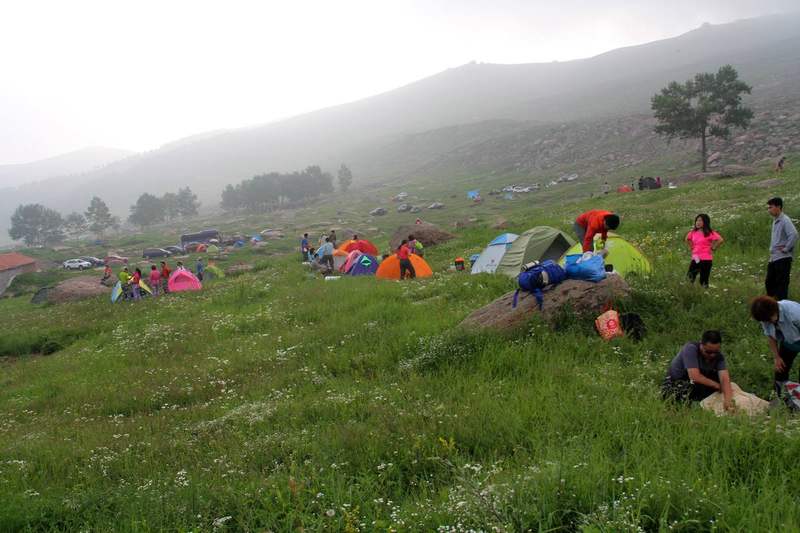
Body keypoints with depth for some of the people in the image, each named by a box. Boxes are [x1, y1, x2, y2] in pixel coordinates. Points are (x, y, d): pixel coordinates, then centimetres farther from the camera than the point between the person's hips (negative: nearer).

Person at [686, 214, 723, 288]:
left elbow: (721, 240, -21)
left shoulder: (709, 233, -11)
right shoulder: (693, 232, 6)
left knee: (703, 281, 0)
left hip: (706, 259, -6)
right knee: (689, 278, 2)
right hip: (695, 259, 6)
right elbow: (687, 239, 27)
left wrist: (713, 249, -13)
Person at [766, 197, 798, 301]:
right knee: (769, 282, 14)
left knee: (781, 284, -4)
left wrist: (786, 249, -19)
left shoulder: (785, 220, -14)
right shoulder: (775, 221, 14)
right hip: (773, 258, 9)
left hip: (782, 258, -9)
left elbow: (794, 235, -26)